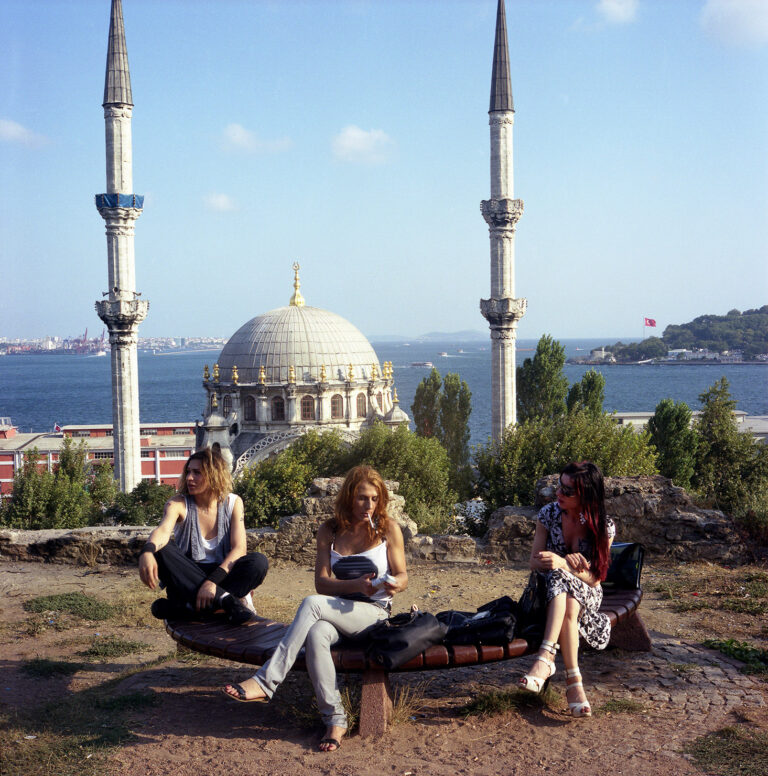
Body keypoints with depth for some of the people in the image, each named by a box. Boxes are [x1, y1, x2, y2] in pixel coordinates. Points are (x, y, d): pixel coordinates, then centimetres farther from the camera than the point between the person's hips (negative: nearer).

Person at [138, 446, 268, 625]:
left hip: (223, 575, 1)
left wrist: (213, 580, -29)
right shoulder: (179, 504, -4)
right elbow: (163, 530, -26)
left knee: (258, 561, -28)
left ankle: (187, 607, -35)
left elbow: (239, 548, -13)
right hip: (188, 579, 0)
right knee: (162, 551, -29)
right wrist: (147, 552, -50)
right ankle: (224, 599, -38)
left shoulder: (233, 503, -2)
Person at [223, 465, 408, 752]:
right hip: (338, 611, 3)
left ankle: (265, 681, -33)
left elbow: (402, 575, 5)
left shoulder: (388, 528, 3)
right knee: (316, 635, -35)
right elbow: (321, 583, 1)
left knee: (311, 603, -31)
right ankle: (334, 719, -30)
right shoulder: (330, 531, 8)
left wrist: (395, 584, -20)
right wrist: (356, 585, -17)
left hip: (374, 613, -3)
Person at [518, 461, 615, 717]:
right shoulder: (549, 514, -5)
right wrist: (568, 560, -23)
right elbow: (534, 562, -3)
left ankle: (545, 657, -50)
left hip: (585, 593, -1)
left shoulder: (604, 526, -10)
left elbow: (595, 577, -12)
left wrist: (562, 564, -30)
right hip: (548, 587, 1)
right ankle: (573, 679, -48)